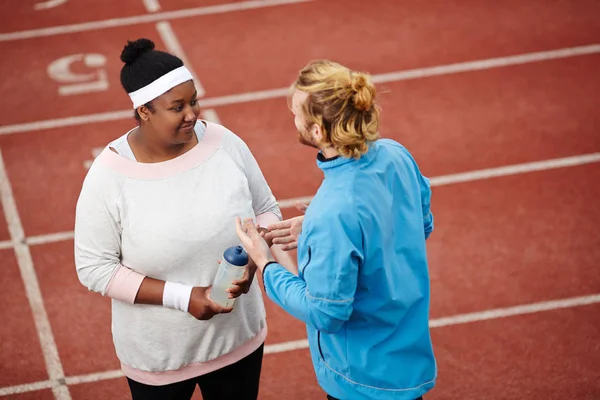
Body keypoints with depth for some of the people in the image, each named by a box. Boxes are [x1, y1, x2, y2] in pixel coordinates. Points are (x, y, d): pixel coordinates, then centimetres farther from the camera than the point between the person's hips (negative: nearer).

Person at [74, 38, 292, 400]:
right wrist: (180, 297, -23)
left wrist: (251, 259, -19)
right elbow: (94, 268, -15)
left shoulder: (225, 143, -11)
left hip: (238, 337, 3)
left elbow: (267, 211, 2)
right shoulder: (109, 176, -19)